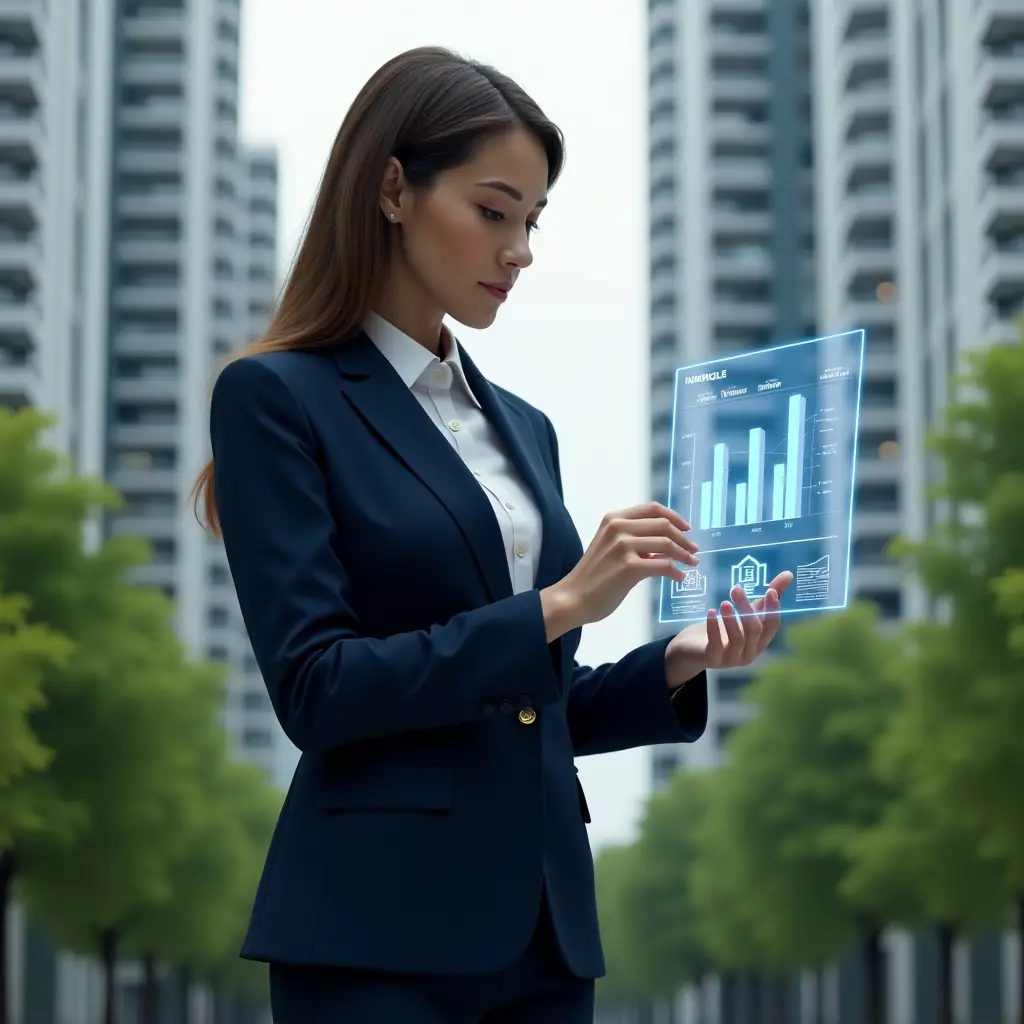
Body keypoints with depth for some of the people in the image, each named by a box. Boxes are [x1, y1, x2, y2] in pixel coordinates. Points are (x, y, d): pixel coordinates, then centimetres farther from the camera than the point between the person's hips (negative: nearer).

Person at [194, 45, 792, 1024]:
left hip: (545, 918, 7)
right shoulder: (277, 398, -5)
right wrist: (556, 604, -16)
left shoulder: (522, 426, 16)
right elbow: (314, 688, -14)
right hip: (381, 929, -6)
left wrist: (678, 661, 0)